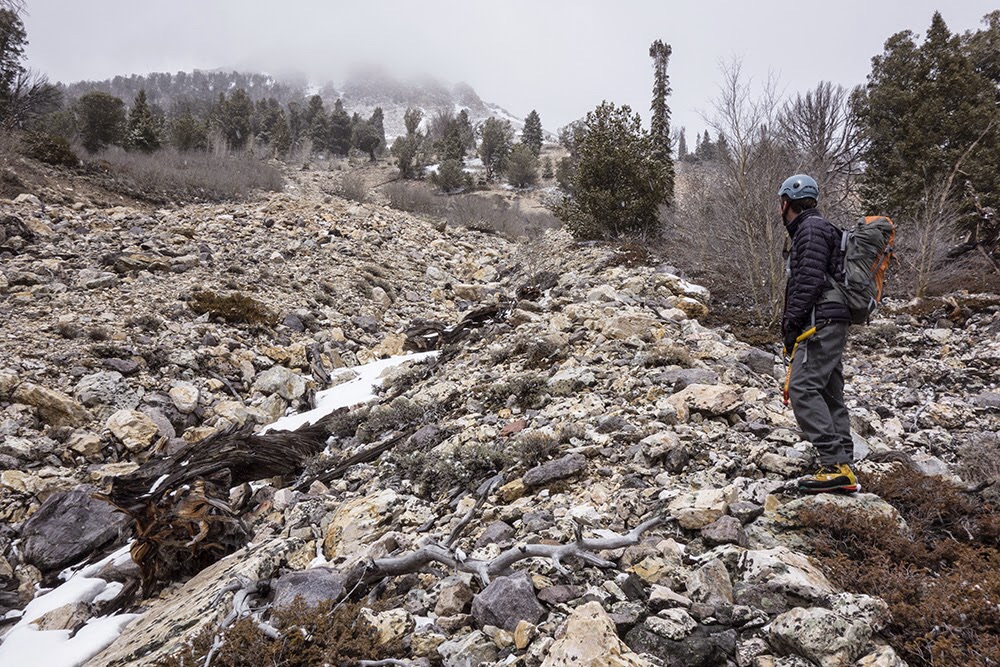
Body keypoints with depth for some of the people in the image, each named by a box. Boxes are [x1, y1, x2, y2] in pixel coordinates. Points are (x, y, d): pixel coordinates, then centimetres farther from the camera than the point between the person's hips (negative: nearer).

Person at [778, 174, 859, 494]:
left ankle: (835, 465, -20)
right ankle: (843, 468, 8)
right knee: (830, 394, 7)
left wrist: (791, 323, -16)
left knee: (803, 388, -17)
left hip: (820, 323, -11)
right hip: (831, 324, 11)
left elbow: (810, 279, -17)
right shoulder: (815, 229, 26)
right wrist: (794, 323, 20)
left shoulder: (811, 228, -6)